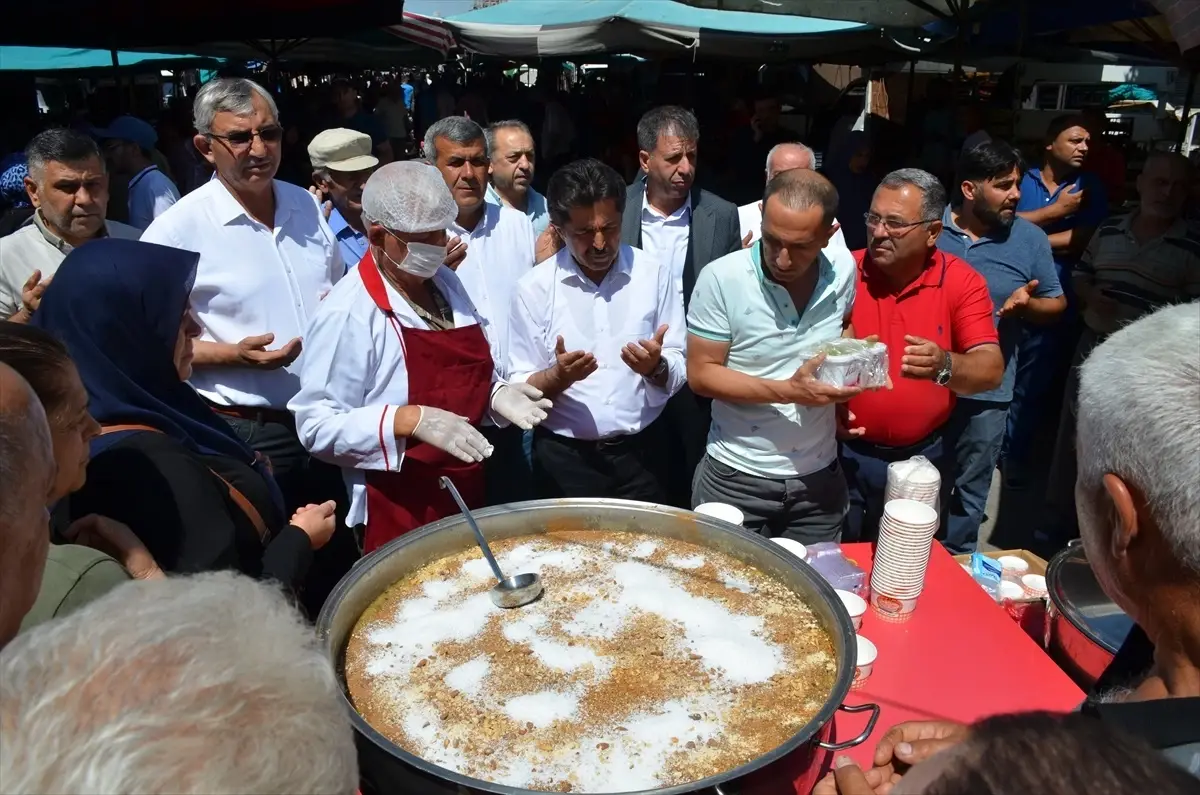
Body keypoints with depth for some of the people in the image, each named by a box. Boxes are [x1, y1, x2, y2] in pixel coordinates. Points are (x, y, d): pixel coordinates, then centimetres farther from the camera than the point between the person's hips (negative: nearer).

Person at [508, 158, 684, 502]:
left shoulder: (655, 274, -3)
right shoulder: (534, 287, -5)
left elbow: (678, 373, -1)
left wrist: (656, 368, -22)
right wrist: (558, 376, -23)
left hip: (640, 453, 1)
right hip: (564, 459, -1)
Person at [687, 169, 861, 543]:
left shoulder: (843, 270, -5)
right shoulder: (721, 279, -18)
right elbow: (701, 374, -14)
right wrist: (787, 391, -24)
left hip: (819, 477, 4)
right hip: (736, 479, -3)